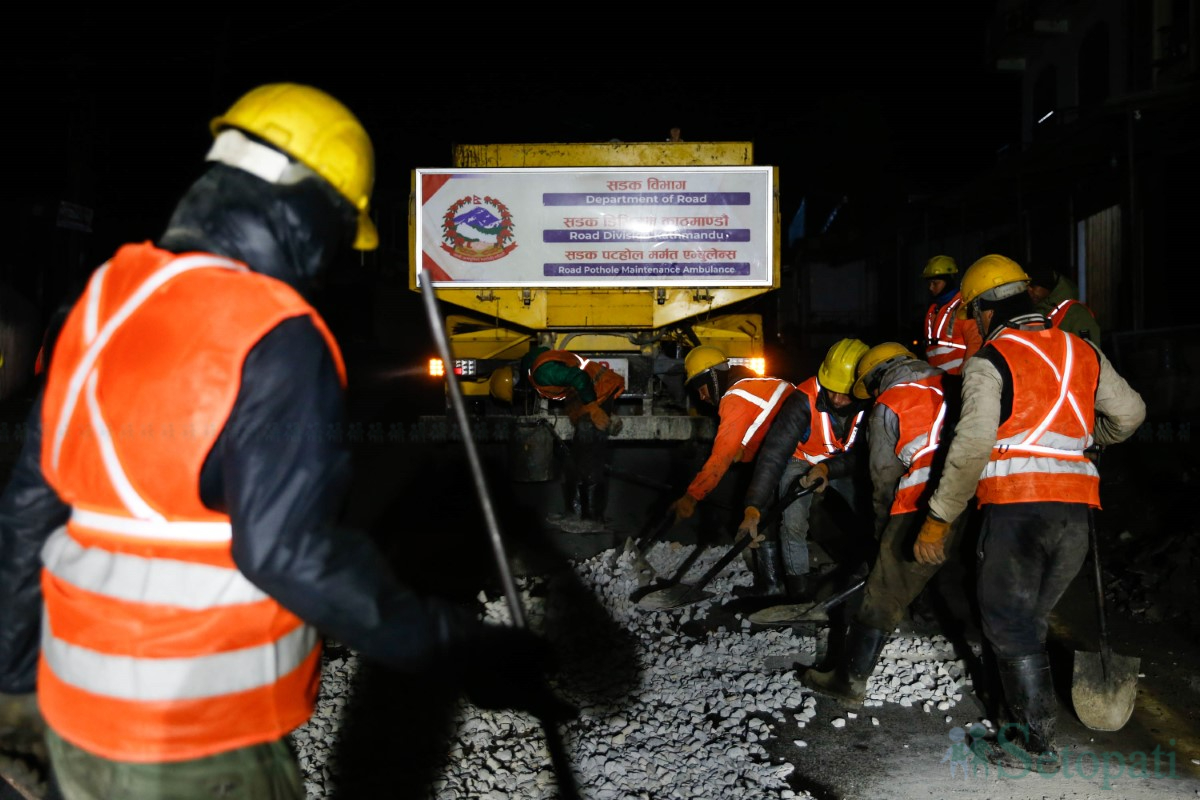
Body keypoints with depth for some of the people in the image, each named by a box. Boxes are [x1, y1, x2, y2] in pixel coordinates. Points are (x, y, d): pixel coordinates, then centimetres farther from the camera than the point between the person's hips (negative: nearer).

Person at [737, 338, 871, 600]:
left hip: (844, 466, 3)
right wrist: (753, 507, -43)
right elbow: (774, 453, -36)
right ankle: (797, 583, 1)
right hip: (802, 462, -3)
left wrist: (828, 468, -37)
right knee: (793, 524, -20)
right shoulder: (805, 399, -33)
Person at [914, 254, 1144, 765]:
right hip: (1077, 506, 6)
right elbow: (1129, 413, 17)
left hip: (1017, 506, -6)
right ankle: (1029, 718, 21)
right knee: (1030, 619, 17)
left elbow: (973, 445, -14)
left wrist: (939, 517, -10)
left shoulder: (989, 360, -4)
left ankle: (1039, 738, 6)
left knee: (1007, 623, 4)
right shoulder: (1083, 352, 14)